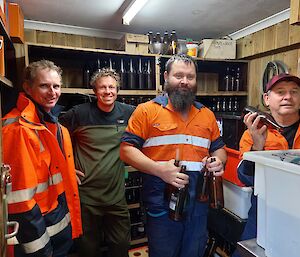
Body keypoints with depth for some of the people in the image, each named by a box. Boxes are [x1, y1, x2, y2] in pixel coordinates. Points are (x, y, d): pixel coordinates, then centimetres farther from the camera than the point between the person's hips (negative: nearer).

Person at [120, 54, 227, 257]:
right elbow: (127, 149, -8)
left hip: (199, 201, 4)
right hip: (162, 200, -3)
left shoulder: (207, 114, 11)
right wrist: (160, 169, -20)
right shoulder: (147, 110, -3)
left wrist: (219, 162, -4)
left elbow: (219, 149, 20)